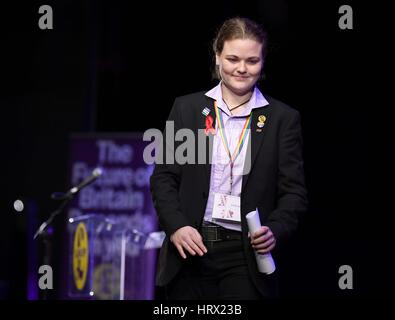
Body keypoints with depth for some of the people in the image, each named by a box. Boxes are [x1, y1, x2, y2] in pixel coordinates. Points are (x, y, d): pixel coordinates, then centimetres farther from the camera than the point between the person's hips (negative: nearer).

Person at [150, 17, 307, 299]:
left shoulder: (283, 119, 5)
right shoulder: (187, 109, 8)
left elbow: (294, 191, 2)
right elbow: (164, 177, 6)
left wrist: (275, 231, -16)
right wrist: (176, 226, -10)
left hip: (246, 255, -1)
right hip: (190, 249, 1)